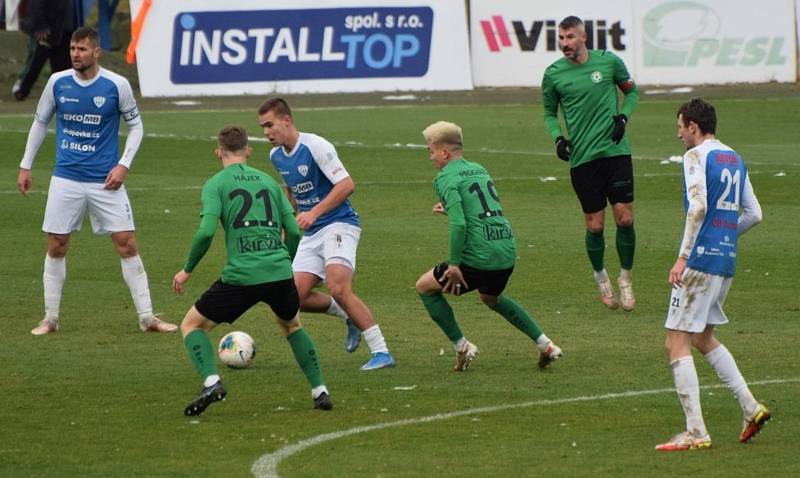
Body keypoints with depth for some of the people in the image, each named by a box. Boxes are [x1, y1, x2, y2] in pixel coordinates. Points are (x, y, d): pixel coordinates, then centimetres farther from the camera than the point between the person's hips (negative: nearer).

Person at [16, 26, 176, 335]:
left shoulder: (116, 85, -8)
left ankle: (147, 318, 3)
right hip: (66, 179, 2)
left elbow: (135, 125, 4)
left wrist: (124, 164, -8)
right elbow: (40, 123, 12)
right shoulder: (58, 83, -1)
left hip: (105, 181, -2)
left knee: (126, 244, -4)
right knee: (56, 246, 3)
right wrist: (25, 166, 11)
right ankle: (50, 319, 14)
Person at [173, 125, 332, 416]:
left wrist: (187, 270, 4)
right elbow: (293, 231, 14)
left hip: (241, 276, -4)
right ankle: (319, 390, 22)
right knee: (291, 325, 33)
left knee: (191, 325, 12)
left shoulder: (216, 184, 3)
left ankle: (211, 382, -12)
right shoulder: (268, 181, 17)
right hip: (280, 272, 4)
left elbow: (206, 232, -9)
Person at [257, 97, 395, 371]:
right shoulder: (276, 156, 10)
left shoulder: (315, 146, -16)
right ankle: (350, 317, 22)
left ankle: (381, 353, -20)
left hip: (339, 224, -8)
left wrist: (314, 213, -25)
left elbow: (346, 185, -20)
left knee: (339, 289, -26)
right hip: (311, 235, 8)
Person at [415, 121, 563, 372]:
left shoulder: (446, 178, -8)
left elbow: (459, 224, -20)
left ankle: (461, 347, 8)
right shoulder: (479, 169, 16)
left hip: (480, 257, -8)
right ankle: (545, 344, 26)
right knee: (491, 297, 35)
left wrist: (453, 264, -16)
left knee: (425, 287, 11)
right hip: (508, 251, 8)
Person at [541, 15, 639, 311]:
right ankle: (600, 276, 26)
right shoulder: (553, 74, 0)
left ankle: (625, 278, 15)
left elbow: (631, 90, 16)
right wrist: (558, 138, -4)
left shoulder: (609, 62, 0)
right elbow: (549, 113, 14)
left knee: (625, 219, -4)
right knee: (595, 226, 0)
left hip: (616, 151, 0)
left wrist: (623, 117, -1)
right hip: (581, 158, 0)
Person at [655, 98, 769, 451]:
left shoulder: (697, 156, -8)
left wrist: (683, 256, -23)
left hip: (701, 260, -9)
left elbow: (698, 207, -21)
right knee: (703, 338, 24)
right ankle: (751, 407, 17)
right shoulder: (734, 160, 16)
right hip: (727, 261, 9)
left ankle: (696, 432, -10)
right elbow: (754, 214, 18)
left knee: (677, 344, -5)